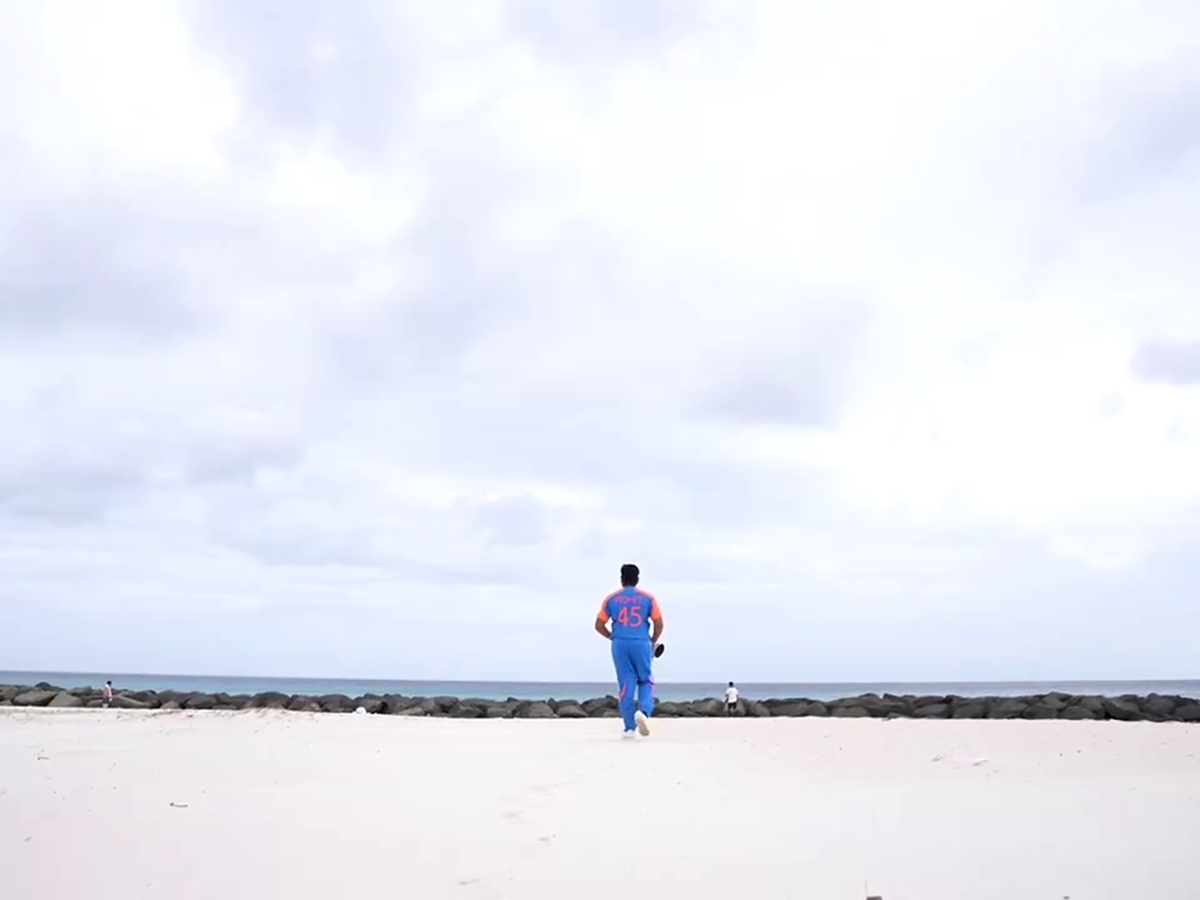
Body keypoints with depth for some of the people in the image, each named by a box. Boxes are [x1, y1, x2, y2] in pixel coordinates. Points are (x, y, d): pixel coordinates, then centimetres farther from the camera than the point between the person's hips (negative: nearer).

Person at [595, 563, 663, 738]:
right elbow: (658, 624, 0)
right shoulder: (647, 598, 5)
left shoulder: (611, 599, 7)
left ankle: (629, 727, 5)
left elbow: (599, 625, 7)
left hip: (620, 644, 1)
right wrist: (653, 642, 15)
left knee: (626, 684, 5)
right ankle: (643, 711, -17)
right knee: (646, 681, 11)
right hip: (641, 644, -1)